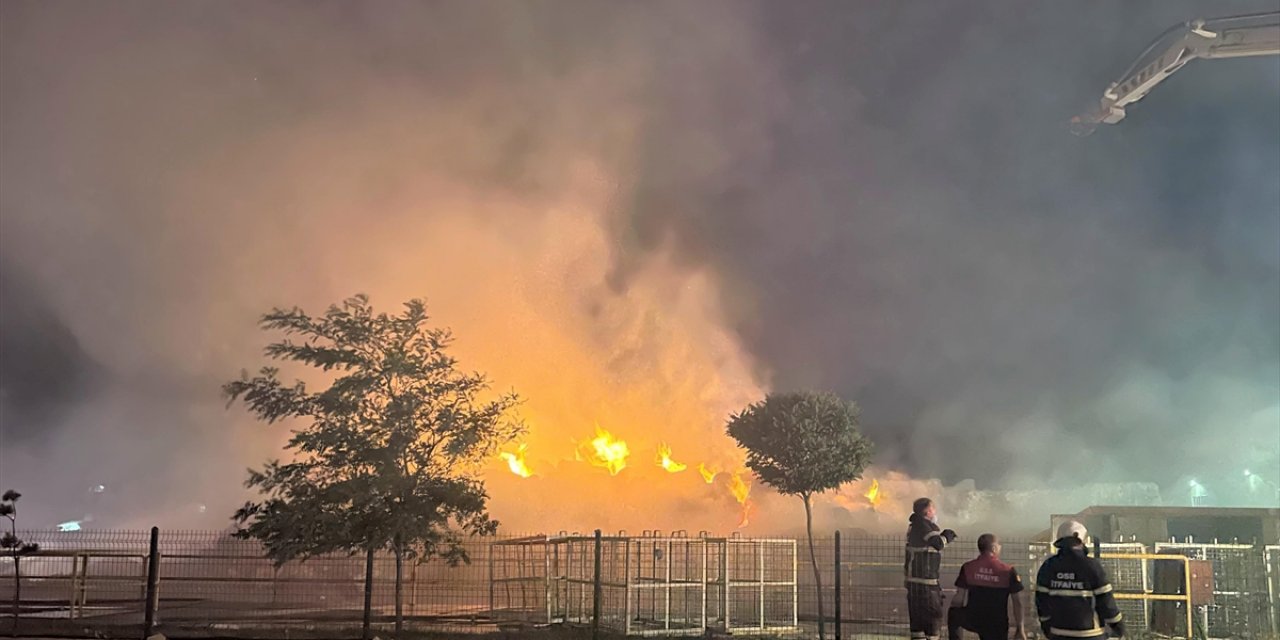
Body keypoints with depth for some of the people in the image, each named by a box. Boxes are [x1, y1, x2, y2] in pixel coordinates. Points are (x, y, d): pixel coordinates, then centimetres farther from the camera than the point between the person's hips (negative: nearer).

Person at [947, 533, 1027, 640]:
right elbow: (1017, 602, -6)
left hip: (972, 621, 1)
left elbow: (959, 599, -2)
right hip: (997, 627, -1)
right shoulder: (1009, 571, -8)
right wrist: (1020, 629, 4)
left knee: (953, 613, 32)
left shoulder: (968, 567, -5)